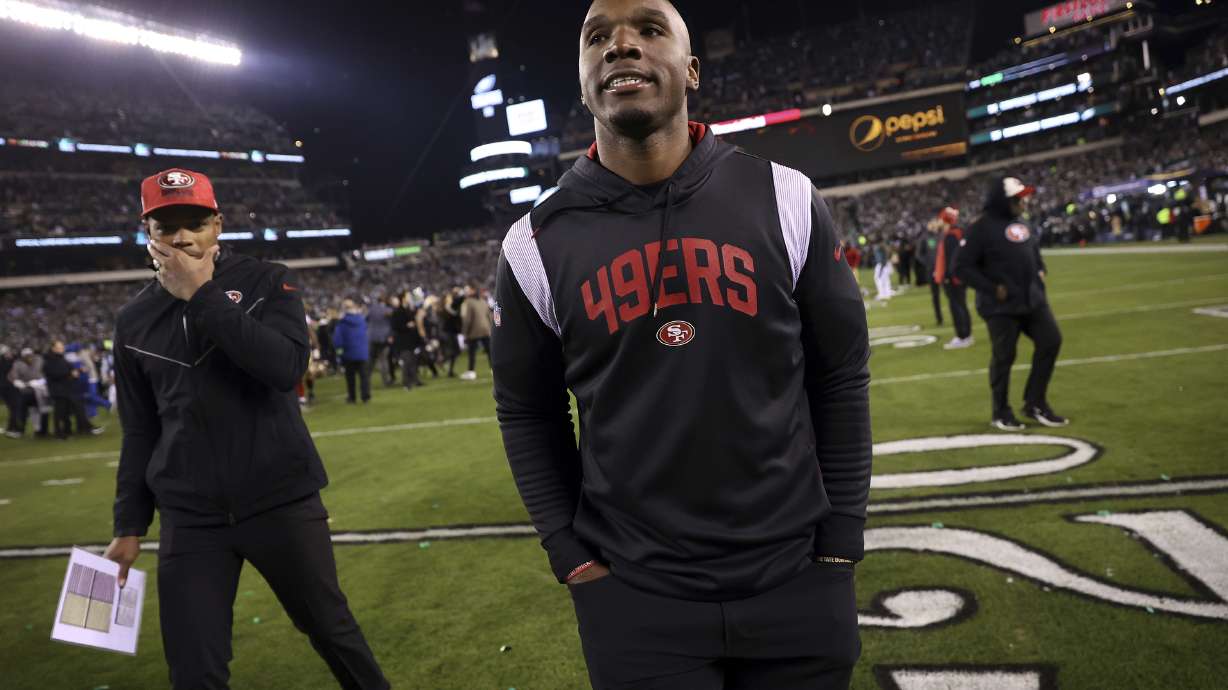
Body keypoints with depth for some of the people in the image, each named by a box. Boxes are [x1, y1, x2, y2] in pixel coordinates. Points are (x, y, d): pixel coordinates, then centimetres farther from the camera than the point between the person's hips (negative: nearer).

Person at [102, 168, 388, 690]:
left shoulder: (267, 283, -2)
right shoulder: (134, 321, 8)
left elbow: (286, 367, -21)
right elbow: (140, 431, 13)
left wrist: (202, 295, -18)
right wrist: (129, 525, 12)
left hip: (283, 502, -2)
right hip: (189, 519, 3)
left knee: (333, 632, 12)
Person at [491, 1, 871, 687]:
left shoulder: (783, 199, -4)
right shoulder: (539, 244, -3)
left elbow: (840, 376, 2)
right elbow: (529, 412, 7)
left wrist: (841, 540, 1)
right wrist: (572, 552, 0)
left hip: (797, 580, 1)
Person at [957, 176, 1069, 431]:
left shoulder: (1021, 222, 11)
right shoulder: (982, 228, -12)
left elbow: (1034, 249, 27)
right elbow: (963, 267, -13)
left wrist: (1040, 270, 7)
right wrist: (992, 288, -18)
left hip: (1032, 299, 7)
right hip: (1001, 305, -7)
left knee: (1050, 341, 3)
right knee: (1004, 357, 1)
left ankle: (1035, 403, 18)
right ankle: (1001, 413, 18)